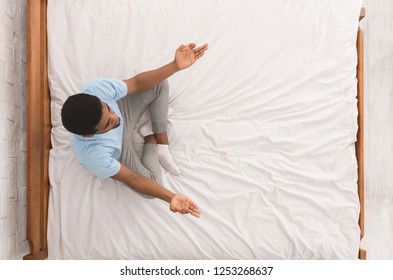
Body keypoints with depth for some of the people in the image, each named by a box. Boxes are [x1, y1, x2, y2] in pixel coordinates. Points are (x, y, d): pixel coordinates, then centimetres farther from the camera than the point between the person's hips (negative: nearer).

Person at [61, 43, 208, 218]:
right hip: (118, 149, -3)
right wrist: (171, 197, -41)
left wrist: (175, 66, -38)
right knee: (152, 189, -6)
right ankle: (150, 137, 18)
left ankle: (162, 145, 8)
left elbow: (137, 83, -24)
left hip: (122, 115, 4)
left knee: (160, 84, -8)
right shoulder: (94, 156, -44)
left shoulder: (95, 88, -39)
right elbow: (132, 179, -30)